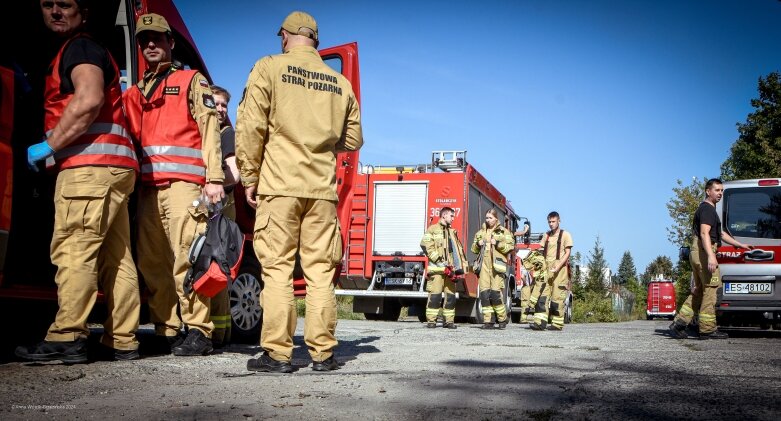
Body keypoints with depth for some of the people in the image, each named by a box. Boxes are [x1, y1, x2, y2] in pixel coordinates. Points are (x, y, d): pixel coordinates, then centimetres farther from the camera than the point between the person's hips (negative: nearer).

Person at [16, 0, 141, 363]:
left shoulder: (80, 48, -1)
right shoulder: (73, 52, 30)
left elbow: (89, 100, -17)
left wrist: (49, 147, -12)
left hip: (90, 163, -10)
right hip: (111, 167, 10)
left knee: (73, 251, -13)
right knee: (115, 257, 5)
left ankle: (65, 338, -15)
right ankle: (123, 341, 6)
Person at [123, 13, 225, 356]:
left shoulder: (192, 81, 13)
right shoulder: (134, 93, 26)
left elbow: (209, 129, 1)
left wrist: (214, 178, -11)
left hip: (182, 181, -5)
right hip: (147, 186, 5)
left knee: (185, 257, -13)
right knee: (151, 262, 0)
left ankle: (197, 331, -10)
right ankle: (166, 331, 7)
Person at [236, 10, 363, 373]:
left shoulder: (270, 68, 2)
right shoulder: (340, 82, 12)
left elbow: (250, 126, -5)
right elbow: (353, 139, 16)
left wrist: (250, 177, 2)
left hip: (280, 184, -3)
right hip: (322, 188, 3)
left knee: (277, 268, 0)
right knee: (320, 271, 5)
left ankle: (277, 354, -1)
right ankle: (322, 353, 7)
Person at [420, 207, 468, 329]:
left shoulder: (453, 232, 24)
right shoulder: (433, 229, 3)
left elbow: (459, 250, 22)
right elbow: (426, 245, -10)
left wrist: (459, 267, 9)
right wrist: (440, 261, -15)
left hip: (450, 270, 6)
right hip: (437, 269, -6)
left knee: (451, 295, 4)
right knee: (435, 295, -8)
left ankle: (449, 321, 8)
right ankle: (431, 321, -4)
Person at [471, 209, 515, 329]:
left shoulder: (504, 232, 7)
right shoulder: (481, 232, 20)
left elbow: (510, 247, -1)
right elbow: (474, 249, 25)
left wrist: (498, 244, -12)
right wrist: (477, 244, 4)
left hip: (497, 265, -4)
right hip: (484, 265, 4)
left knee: (495, 293, -11)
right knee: (484, 293, -2)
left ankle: (502, 318, 6)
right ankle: (488, 321, 3)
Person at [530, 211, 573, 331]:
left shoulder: (565, 235, 2)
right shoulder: (546, 235, 17)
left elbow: (567, 253, -5)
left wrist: (557, 267, -16)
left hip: (560, 268, -4)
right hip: (547, 268, 5)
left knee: (557, 297, -5)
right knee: (542, 295, -7)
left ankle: (557, 324, 1)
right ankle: (540, 322, -14)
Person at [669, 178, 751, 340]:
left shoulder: (708, 209, 26)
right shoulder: (707, 209, -8)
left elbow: (720, 233, 33)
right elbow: (704, 233, -21)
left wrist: (741, 245, 34)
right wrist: (711, 256, -31)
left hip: (697, 253, 11)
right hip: (704, 252, -11)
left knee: (698, 291, 11)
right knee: (710, 289, -7)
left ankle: (679, 323, 6)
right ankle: (708, 329, -5)